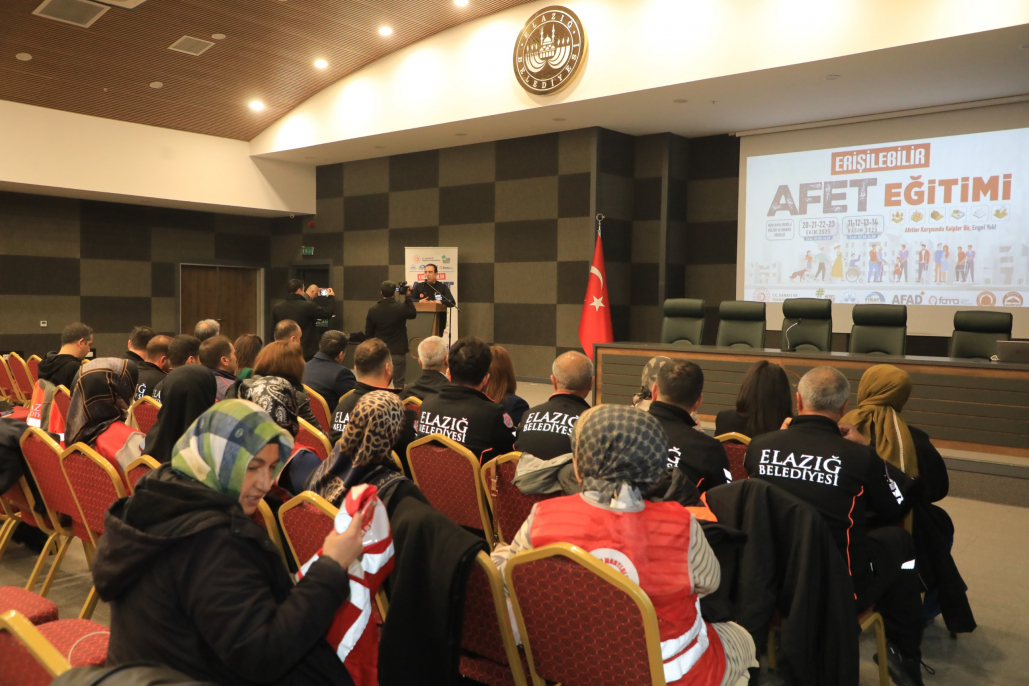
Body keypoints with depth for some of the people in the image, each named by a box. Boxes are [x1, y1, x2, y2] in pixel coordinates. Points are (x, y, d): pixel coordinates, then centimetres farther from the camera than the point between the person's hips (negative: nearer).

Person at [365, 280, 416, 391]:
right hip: (398, 350, -3)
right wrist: (408, 297, 7)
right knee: (398, 382, 2)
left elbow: (368, 333, 0)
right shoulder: (401, 308, -15)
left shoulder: (372, 310, -6)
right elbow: (413, 313, 7)